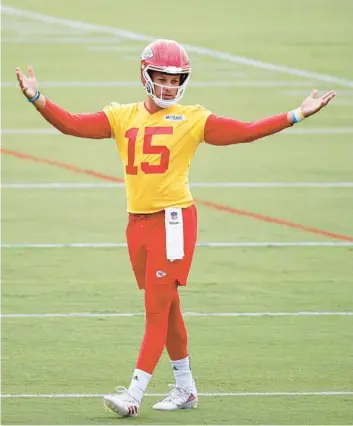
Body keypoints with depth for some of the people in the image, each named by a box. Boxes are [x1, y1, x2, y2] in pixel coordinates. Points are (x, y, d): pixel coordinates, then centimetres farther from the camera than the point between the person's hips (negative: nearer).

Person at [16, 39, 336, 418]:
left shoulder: (192, 119, 0)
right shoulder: (123, 117, 9)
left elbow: (245, 132, -3)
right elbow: (72, 125, 1)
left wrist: (297, 115, -10)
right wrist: (37, 99, -12)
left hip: (174, 220, -5)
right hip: (137, 222, 5)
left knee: (158, 309, -8)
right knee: (166, 309, 14)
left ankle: (135, 394, -10)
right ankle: (185, 389, 26)